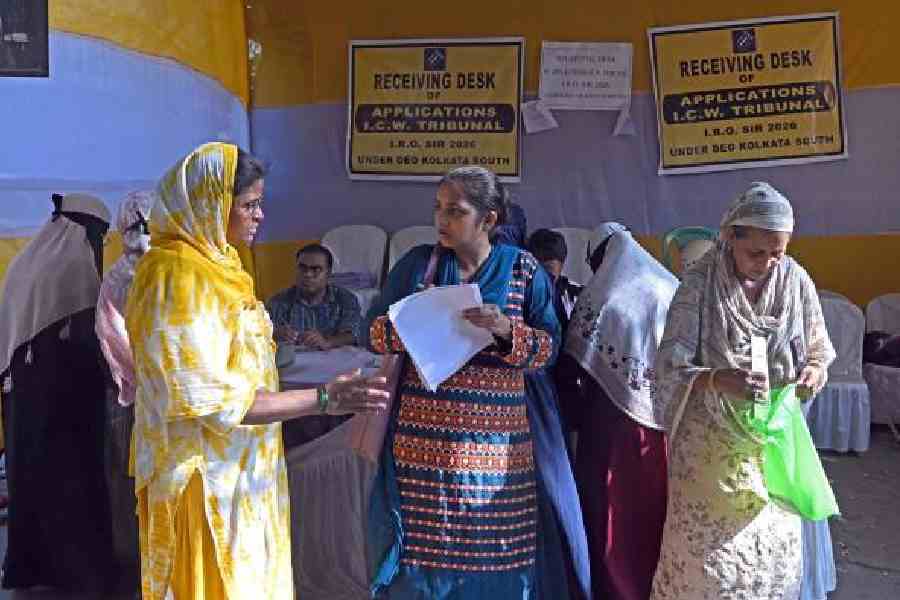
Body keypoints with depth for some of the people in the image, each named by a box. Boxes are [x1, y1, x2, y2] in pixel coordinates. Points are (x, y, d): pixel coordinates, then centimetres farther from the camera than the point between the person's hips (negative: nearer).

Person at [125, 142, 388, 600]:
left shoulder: (213, 264, 10)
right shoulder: (179, 275, -20)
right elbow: (212, 401, -25)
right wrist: (325, 399, -26)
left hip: (239, 466, 9)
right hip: (208, 476, -9)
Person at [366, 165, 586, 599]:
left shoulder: (523, 269, 3)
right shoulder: (417, 263, 5)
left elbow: (548, 348, 1)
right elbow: (375, 331, 6)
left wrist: (506, 330, -17)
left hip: (497, 440, 0)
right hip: (424, 434, 1)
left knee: (497, 552, 3)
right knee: (424, 543, 3)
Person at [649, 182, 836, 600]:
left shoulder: (796, 281, -2)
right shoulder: (699, 284, -12)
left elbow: (819, 348, 10)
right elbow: (670, 362, -16)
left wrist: (815, 369, -13)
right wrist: (717, 379, -34)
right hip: (711, 437, -3)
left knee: (773, 538, 11)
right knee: (708, 540, 2)